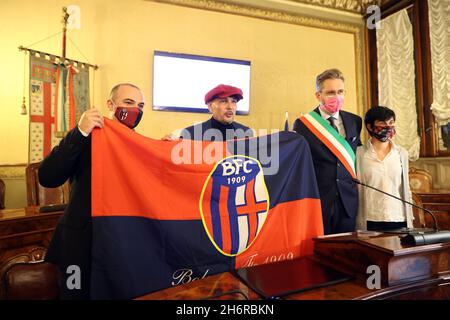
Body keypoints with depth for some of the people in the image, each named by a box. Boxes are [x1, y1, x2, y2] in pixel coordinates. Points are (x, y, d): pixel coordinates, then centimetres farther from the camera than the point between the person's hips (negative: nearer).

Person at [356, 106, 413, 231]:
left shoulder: (402, 153, 6)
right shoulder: (359, 153, -4)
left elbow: (405, 189, 12)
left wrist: (409, 221, 10)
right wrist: (358, 225, -1)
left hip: (399, 219, 3)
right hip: (370, 221, -3)